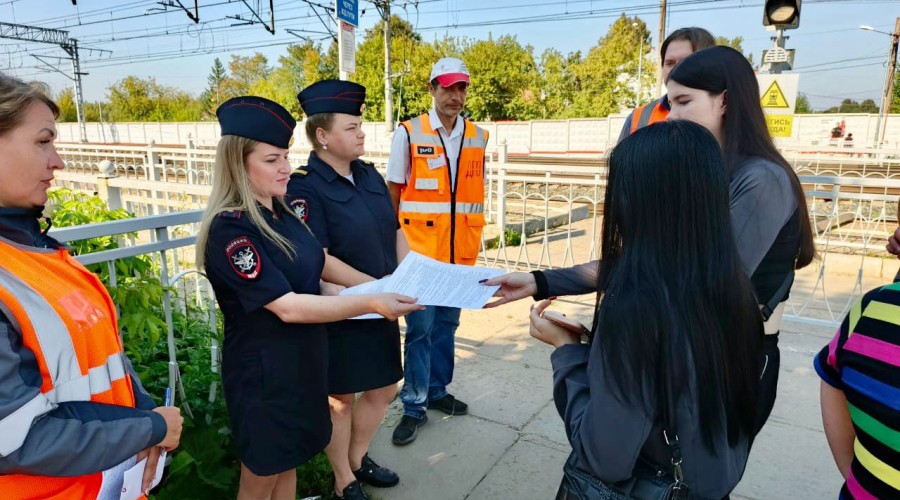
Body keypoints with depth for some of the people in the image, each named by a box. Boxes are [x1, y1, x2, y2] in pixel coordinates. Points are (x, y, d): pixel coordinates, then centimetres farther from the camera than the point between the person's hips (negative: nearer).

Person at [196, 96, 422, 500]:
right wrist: (370, 304, -29)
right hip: (263, 370, -7)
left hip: (303, 359, 7)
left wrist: (350, 296, -1)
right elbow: (287, 307, -27)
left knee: (289, 463, 23)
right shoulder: (230, 228, -23)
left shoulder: (281, 213, 2)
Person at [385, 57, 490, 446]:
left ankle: (437, 390, 31)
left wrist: (476, 236, 12)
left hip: (460, 250, 4)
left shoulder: (478, 137, 7)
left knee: (446, 324, 15)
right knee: (420, 328, 1)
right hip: (419, 249, -4)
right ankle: (414, 406, 14)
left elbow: (477, 191, 13)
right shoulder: (409, 133, -4)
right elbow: (393, 191, -1)